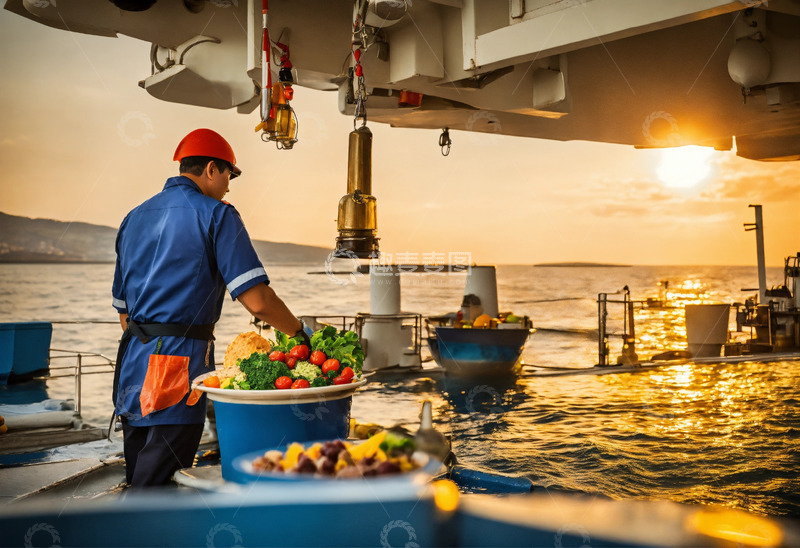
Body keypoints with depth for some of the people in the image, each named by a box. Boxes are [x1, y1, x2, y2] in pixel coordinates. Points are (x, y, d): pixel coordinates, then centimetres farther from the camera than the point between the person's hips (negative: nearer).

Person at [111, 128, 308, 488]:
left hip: (133, 364, 8)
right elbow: (258, 302, -16)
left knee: (137, 478, 17)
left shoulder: (134, 218, 16)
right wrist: (300, 332, -1)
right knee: (156, 485, -2)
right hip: (180, 359, -7)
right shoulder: (215, 215, -7)